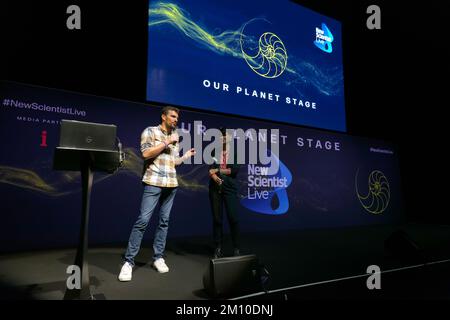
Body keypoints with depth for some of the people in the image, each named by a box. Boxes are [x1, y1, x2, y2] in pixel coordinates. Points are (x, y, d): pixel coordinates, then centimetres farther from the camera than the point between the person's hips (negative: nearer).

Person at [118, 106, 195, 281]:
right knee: (143, 220, -10)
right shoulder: (150, 131, 2)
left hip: (171, 184, 6)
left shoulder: (175, 137, 18)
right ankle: (128, 262, -3)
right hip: (154, 183, -6)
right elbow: (146, 153, -13)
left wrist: (187, 155, 18)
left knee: (164, 221, 8)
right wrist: (167, 142, -11)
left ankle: (158, 258, 17)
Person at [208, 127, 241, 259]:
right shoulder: (214, 151, 12)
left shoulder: (235, 152, 5)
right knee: (217, 218, 4)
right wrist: (213, 176, -20)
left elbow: (235, 170, -7)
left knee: (233, 218, -6)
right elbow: (210, 169, 1)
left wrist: (217, 170, -7)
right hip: (215, 187, 2)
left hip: (230, 187, -2)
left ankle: (236, 248, 6)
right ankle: (218, 249, 11)